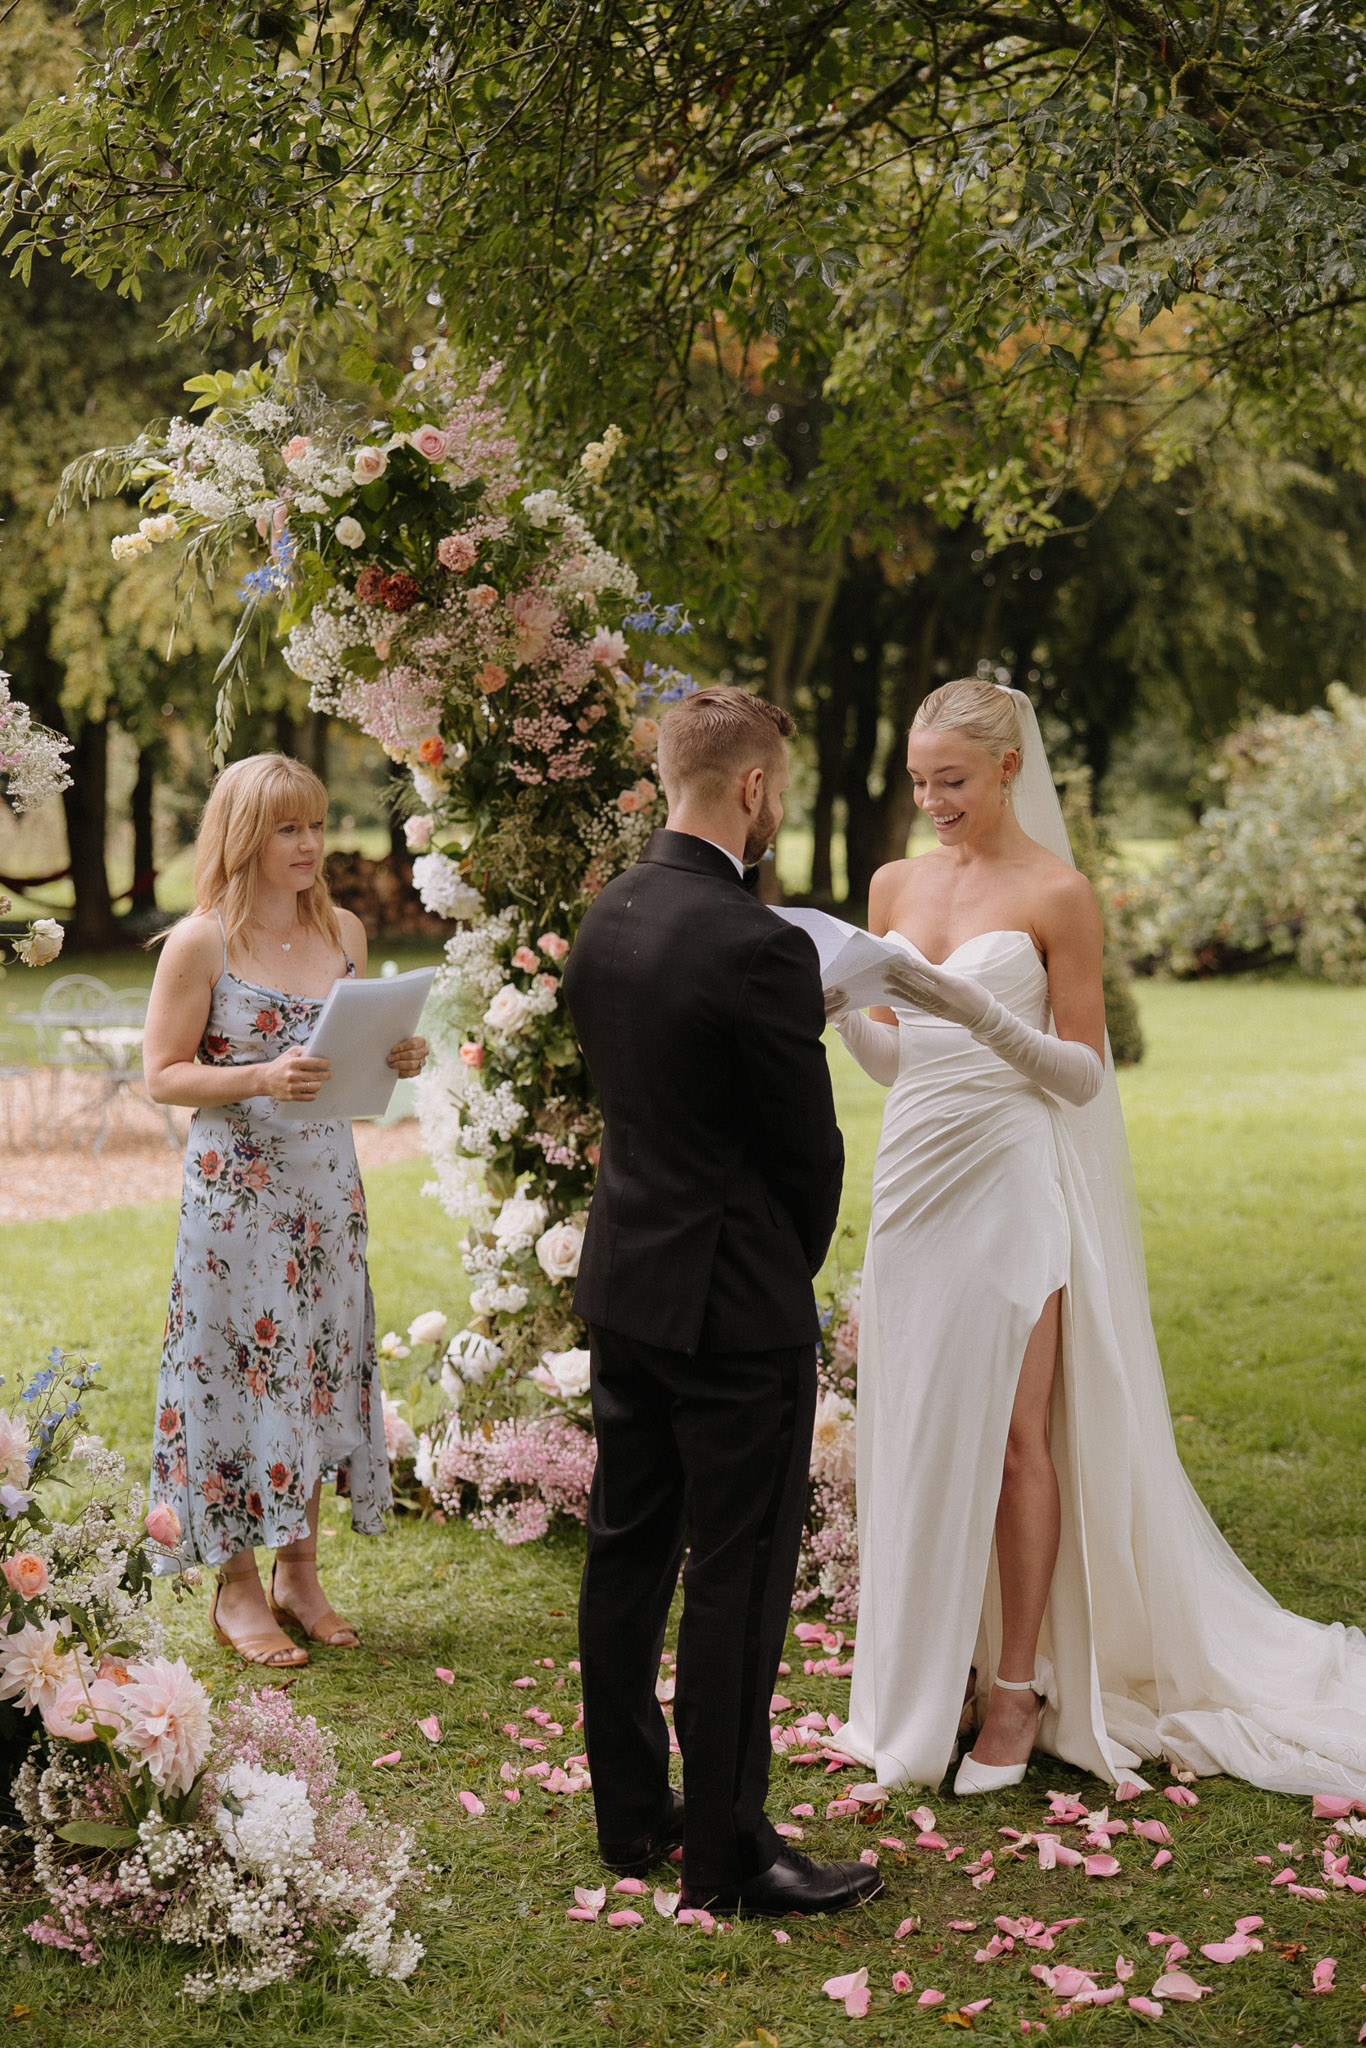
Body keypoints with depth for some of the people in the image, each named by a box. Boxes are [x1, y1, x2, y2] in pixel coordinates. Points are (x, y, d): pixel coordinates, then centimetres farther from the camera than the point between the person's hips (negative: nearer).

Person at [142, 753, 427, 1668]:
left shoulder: (345, 932, 8)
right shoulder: (201, 943, -9)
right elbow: (163, 1075, -9)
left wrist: (397, 1060, -3)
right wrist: (262, 1079, -22)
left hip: (327, 1182, 5)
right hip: (237, 1188, -5)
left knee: (319, 1368, 9)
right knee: (241, 1367, 1)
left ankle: (300, 1571, 23)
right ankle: (238, 1587, 14)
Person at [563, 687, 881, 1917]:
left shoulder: (607, 919, 3)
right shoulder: (760, 950, -21)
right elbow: (809, 1149, -12)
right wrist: (796, 1267, 7)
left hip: (621, 1283, 8)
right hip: (736, 1305, -8)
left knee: (627, 1555, 16)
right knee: (738, 1577, 2)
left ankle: (632, 1815, 28)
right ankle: (728, 1853, 12)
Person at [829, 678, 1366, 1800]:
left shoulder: (1058, 894, -6)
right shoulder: (895, 886, 10)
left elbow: (1084, 1074, -6)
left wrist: (982, 1013, -21)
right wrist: (838, 1010, -5)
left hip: (1010, 1185, -5)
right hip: (913, 1179, 5)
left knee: (1010, 1440, -1)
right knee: (919, 1433, 8)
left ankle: (1020, 1686, 11)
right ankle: (931, 1670, 20)